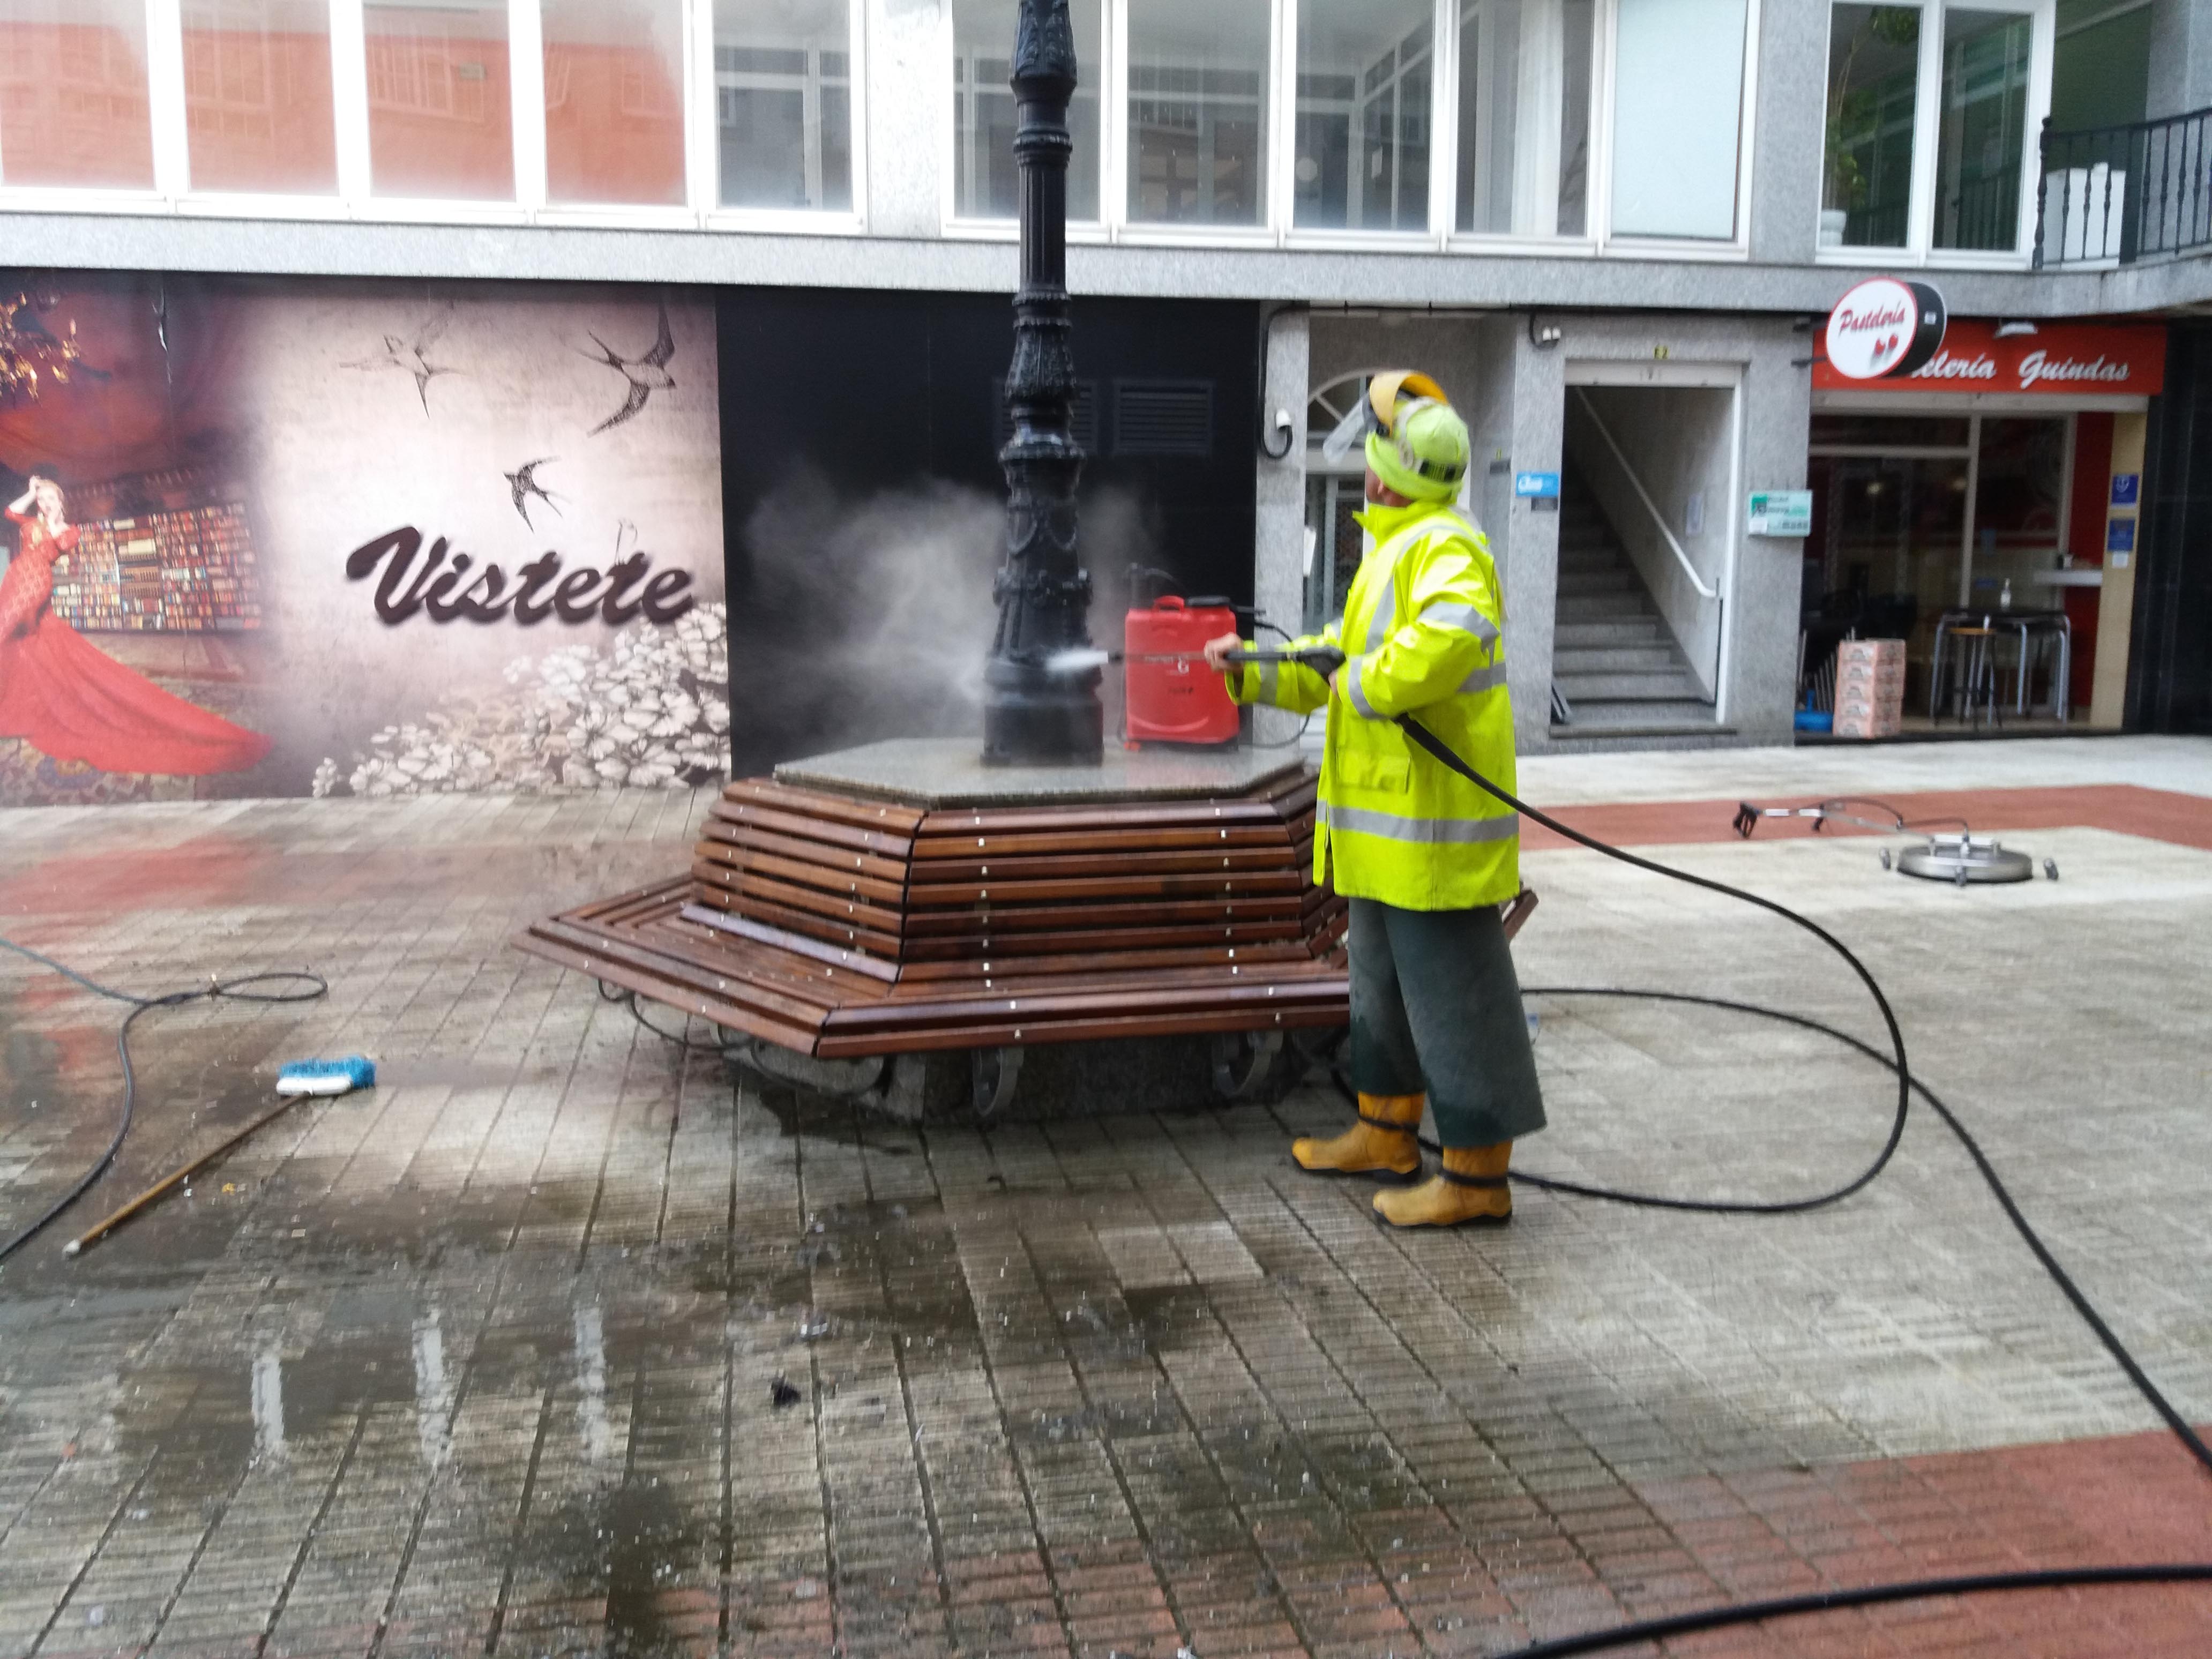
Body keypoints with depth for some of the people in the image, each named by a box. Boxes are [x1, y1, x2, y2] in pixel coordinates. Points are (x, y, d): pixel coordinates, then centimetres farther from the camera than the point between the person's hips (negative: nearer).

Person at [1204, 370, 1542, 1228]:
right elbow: (1338, 661, 23)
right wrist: (1253, 668, 16)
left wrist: (1370, 685, -26)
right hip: (1389, 822, 11)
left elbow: (1455, 633, -39)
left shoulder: (1444, 548, -17)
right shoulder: (1394, 549, 18)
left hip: (1434, 824, -11)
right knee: (1385, 981, 20)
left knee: (1451, 993, -3)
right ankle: (1386, 1134, 35)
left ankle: (1476, 1174, 6)